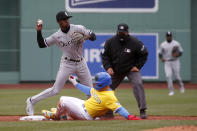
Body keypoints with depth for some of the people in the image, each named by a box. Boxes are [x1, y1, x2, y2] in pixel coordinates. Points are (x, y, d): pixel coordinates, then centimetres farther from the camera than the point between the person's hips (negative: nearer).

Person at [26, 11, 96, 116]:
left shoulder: (78, 29, -5)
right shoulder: (57, 36, -5)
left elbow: (93, 36, -5)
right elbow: (42, 44, 0)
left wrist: (84, 37, -24)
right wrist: (39, 32, -12)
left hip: (81, 63, 3)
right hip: (67, 63, -3)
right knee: (55, 90, -6)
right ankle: (32, 101, 7)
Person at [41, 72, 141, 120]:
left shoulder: (109, 96, -27)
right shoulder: (99, 89, 3)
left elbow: (119, 108, -32)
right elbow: (89, 91, 20)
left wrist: (129, 116, -47)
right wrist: (75, 83, 28)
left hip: (85, 115, -9)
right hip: (84, 104, 9)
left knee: (63, 101, -10)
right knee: (63, 99, 20)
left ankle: (55, 115, 20)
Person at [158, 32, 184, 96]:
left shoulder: (176, 43, 0)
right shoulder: (163, 45, 4)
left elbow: (181, 52, 3)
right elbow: (160, 53, 11)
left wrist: (177, 54, -19)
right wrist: (162, 58, -9)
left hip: (175, 62, -1)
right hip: (167, 62, 1)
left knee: (177, 76, 0)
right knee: (168, 76, -13)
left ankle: (181, 86, 32)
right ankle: (171, 91, -7)